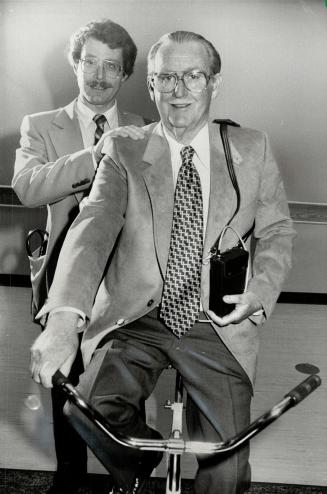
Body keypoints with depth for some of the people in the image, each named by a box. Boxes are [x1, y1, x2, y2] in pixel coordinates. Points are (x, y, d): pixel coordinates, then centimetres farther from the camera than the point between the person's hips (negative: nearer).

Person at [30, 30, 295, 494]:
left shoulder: (252, 150, 5)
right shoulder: (125, 152, -1)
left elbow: (276, 230, 11)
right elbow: (93, 227, -16)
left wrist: (260, 291, -10)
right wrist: (64, 317, -33)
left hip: (217, 325, 1)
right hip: (136, 318, 0)